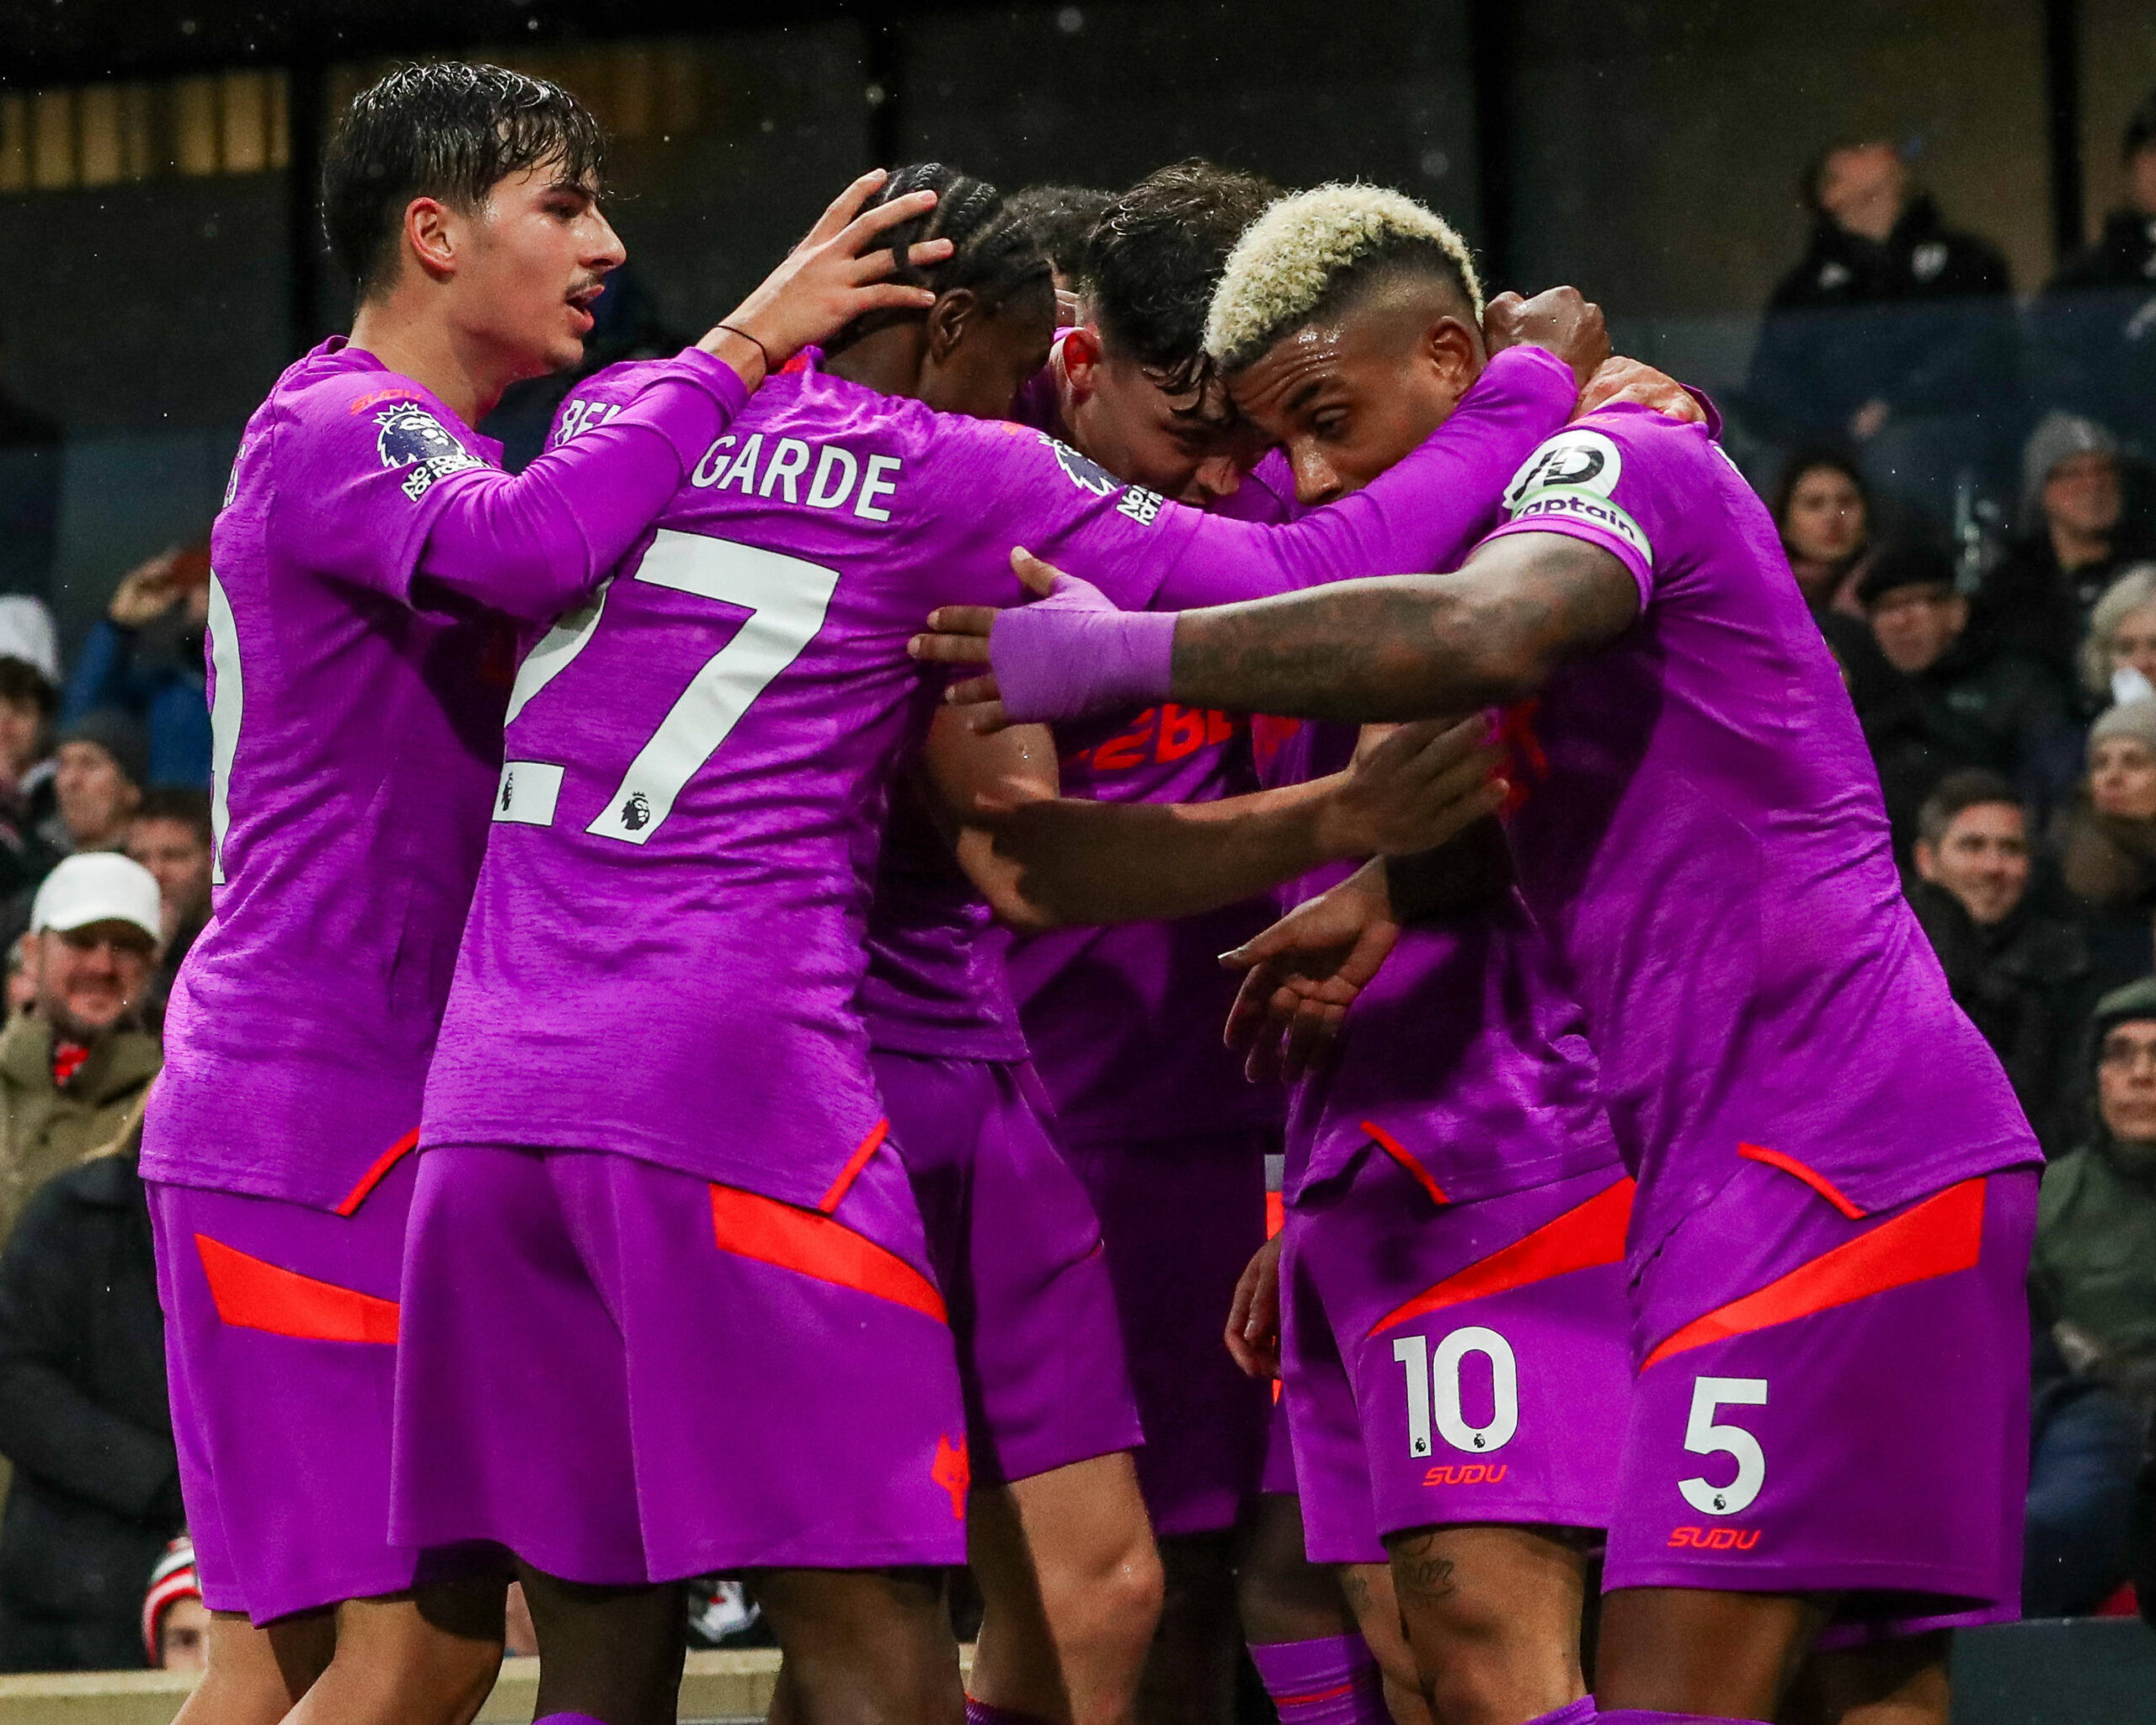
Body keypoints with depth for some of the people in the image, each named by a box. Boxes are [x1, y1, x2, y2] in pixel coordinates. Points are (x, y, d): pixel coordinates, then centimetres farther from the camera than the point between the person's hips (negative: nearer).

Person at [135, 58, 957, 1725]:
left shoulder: (427, 454, 21)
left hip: (389, 1127, 10)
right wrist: (746, 345, -23)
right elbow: (530, 546, -31)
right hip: (310, 1120, -10)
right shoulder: (333, 427, -11)